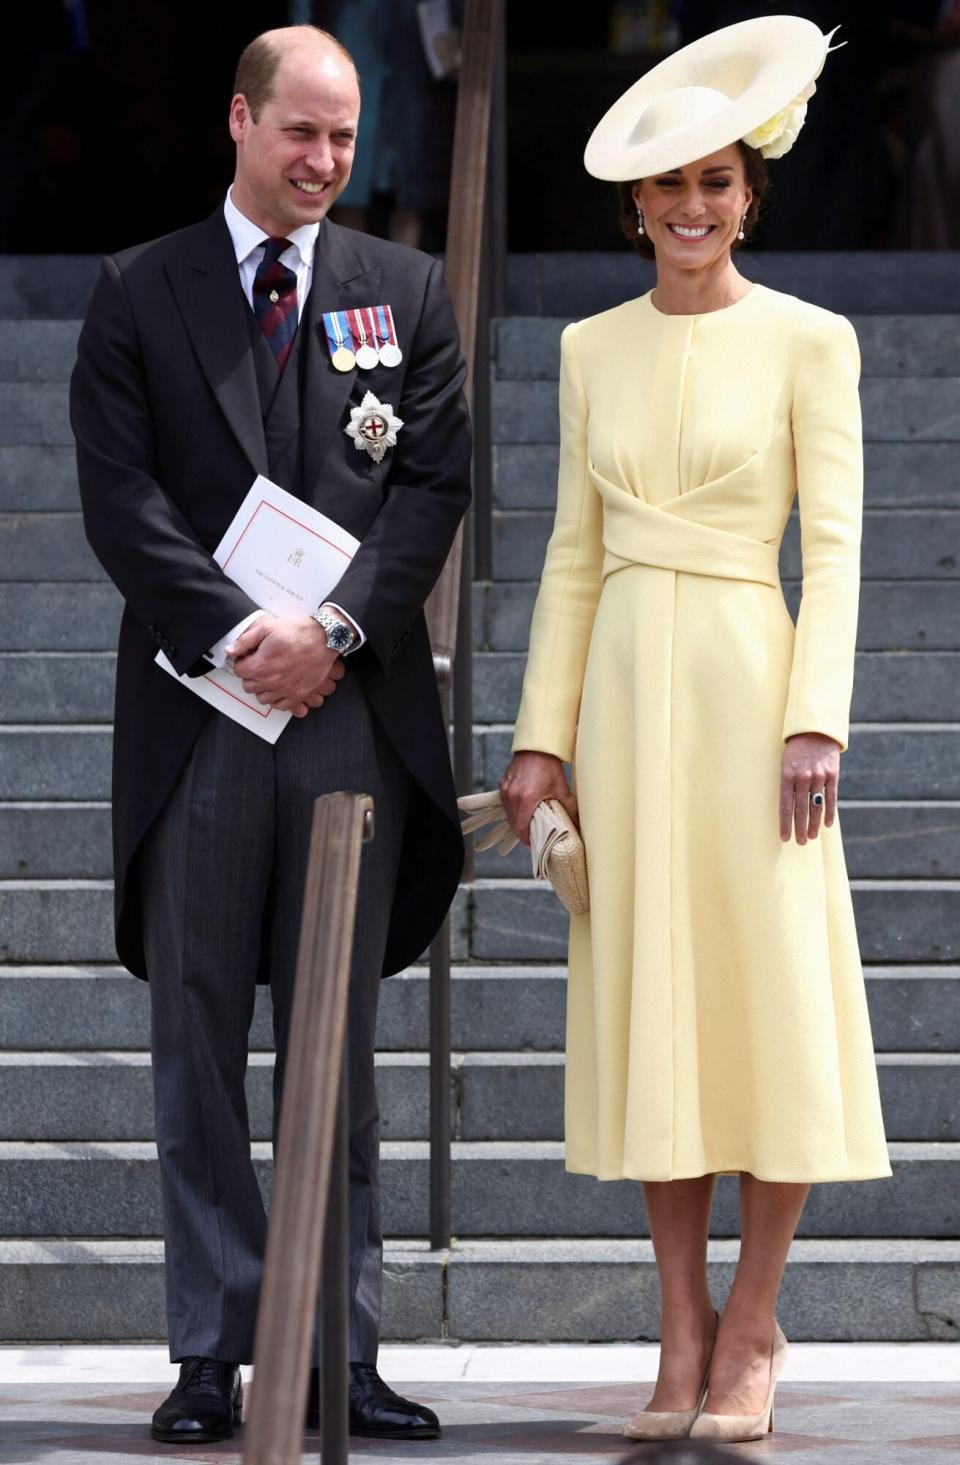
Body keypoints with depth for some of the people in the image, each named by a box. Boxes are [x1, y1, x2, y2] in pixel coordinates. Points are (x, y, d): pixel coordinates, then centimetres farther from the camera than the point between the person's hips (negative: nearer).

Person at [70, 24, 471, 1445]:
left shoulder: (410, 291, 11)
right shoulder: (139, 292, 7)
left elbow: (434, 485, 3)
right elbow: (121, 494, -2)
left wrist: (338, 627, -11)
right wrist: (236, 633, -13)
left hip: (357, 708, 1)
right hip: (199, 708, -1)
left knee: (339, 1045, 5)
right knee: (199, 1037, 2)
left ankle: (340, 1347, 9)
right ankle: (212, 1350, 7)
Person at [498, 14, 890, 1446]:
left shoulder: (808, 340, 0)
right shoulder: (593, 348, 11)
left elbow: (833, 543, -5)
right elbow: (575, 551, 13)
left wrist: (816, 720, -14)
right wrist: (542, 732, 7)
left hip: (746, 680, -4)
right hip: (623, 685, 4)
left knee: (769, 994, -2)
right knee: (649, 996, 5)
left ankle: (753, 1329, 7)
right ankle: (683, 1331, 11)